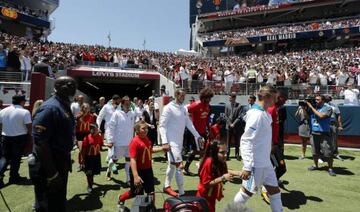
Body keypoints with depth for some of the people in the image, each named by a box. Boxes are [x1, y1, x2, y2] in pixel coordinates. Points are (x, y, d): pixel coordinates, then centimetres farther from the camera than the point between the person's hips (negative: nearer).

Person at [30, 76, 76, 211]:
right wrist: (52, 173, -24)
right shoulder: (50, 108, -22)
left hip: (60, 163, 9)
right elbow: (40, 142, -26)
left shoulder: (64, 106, 8)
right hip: (47, 167, -9)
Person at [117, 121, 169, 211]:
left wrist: (162, 148, 12)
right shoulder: (135, 142, -24)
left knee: (151, 191, 12)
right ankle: (121, 199, 45)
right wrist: (135, 176, -34)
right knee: (134, 192, 15)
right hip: (139, 171, -6)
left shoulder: (146, 139, 1)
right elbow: (132, 160, -29)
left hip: (148, 169, 6)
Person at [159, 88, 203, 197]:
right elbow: (162, 125, -14)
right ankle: (181, 192, -1)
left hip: (180, 141, 8)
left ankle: (167, 186, 32)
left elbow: (189, 124, 16)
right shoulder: (169, 107, -11)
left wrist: (198, 136, 9)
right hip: (172, 141, -8)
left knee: (172, 165, 17)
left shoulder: (184, 109, 12)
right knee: (179, 166, -10)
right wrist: (165, 142, -22)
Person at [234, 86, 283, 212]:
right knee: (247, 192, 7)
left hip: (266, 163, 9)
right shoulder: (256, 115, -21)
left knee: (275, 191, 15)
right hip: (256, 164, -9)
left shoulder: (266, 114, 8)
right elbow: (246, 141, -24)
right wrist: (247, 167, -24)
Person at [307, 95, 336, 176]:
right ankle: (316, 166, 30)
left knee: (328, 153, -2)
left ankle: (330, 169, 13)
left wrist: (311, 107, -15)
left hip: (324, 135, -4)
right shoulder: (313, 108, 9)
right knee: (315, 152, 14)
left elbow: (321, 116, -21)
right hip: (314, 134, 4)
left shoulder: (328, 108, -5)